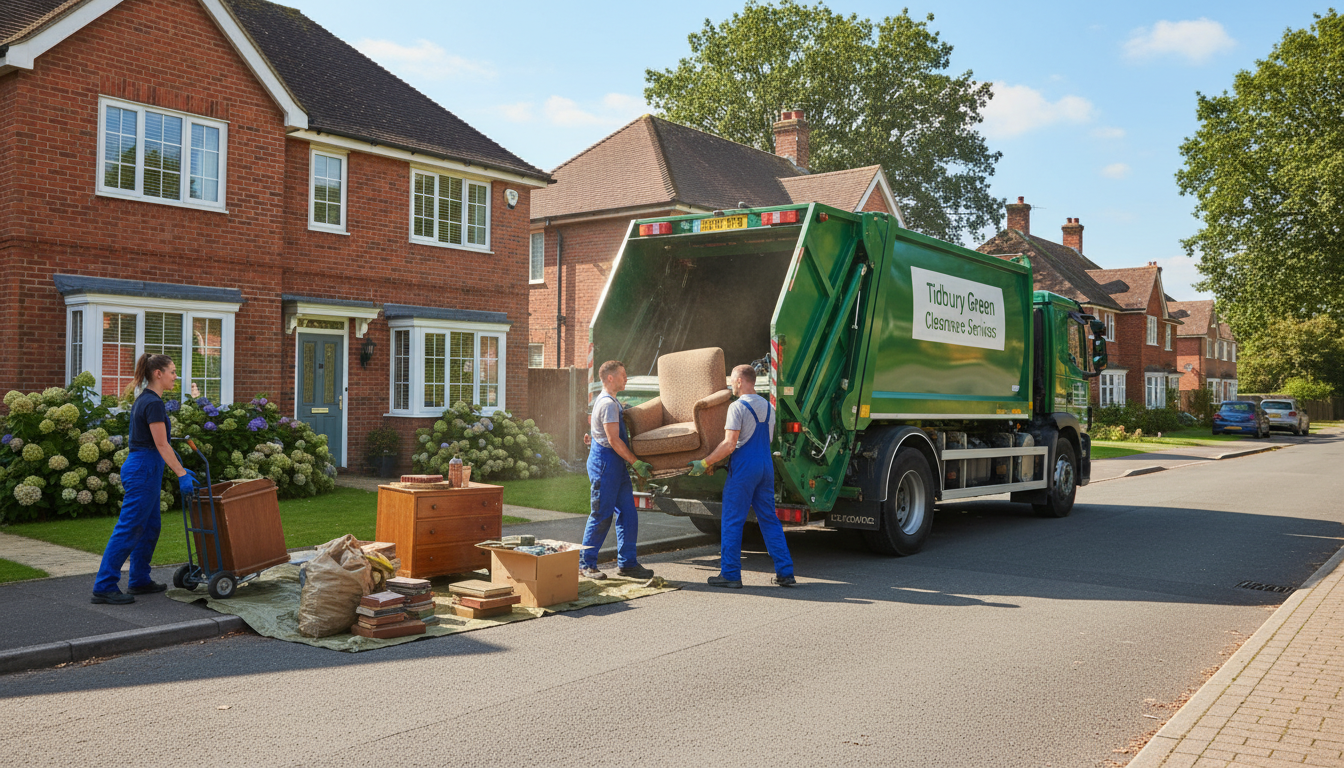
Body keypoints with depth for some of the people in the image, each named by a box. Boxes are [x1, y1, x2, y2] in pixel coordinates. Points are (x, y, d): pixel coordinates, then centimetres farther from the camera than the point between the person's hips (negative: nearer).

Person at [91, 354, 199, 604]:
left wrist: (180, 469, 21)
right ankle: (104, 587, -1)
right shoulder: (153, 403, -16)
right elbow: (161, 445, -18)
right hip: (144, 470, -10)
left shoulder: (144, 400, 14)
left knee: (149, 528, 16)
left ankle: (140, 580, 23)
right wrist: (181, 474, -14)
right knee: (128, 529, -6)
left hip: (141, 468, 10)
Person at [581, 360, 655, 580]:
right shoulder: (608, 403, -16)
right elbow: (614, 440, -20)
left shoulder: (612, 401, 17)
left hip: (616, 463, 10)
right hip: (605, 461, -10)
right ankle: (586, 564, 6)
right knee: (602, 515, -4)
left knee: (627, 513, 7)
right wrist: (636, 463, -15)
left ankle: (626, 563, 11)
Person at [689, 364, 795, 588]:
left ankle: (730, 574, 3)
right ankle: (785, 572, 11)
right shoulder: (768, 406, 14)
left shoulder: (738, 407, -10)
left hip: (744, 468, -7)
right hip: (766, 465, 7)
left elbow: (730, 444, -17)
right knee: (769, 520, 12)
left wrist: (705, 462, -10)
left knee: (732, 521, 0)